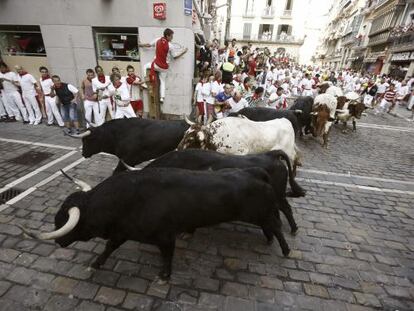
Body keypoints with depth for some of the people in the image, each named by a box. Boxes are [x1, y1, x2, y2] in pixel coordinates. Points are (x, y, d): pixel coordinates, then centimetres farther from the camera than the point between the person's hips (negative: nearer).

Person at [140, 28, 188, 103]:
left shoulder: (157, 40, -4)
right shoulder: (170, 46, -10)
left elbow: (148, 45, 10)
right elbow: (174, 57, 1)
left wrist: (139, 44, 29)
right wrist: (183, 52, 12)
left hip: (156, 65, 0)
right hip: (165, 67, 0)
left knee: (145, 66, 26)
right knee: (162, 81, 17)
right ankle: (162, 97, 12)